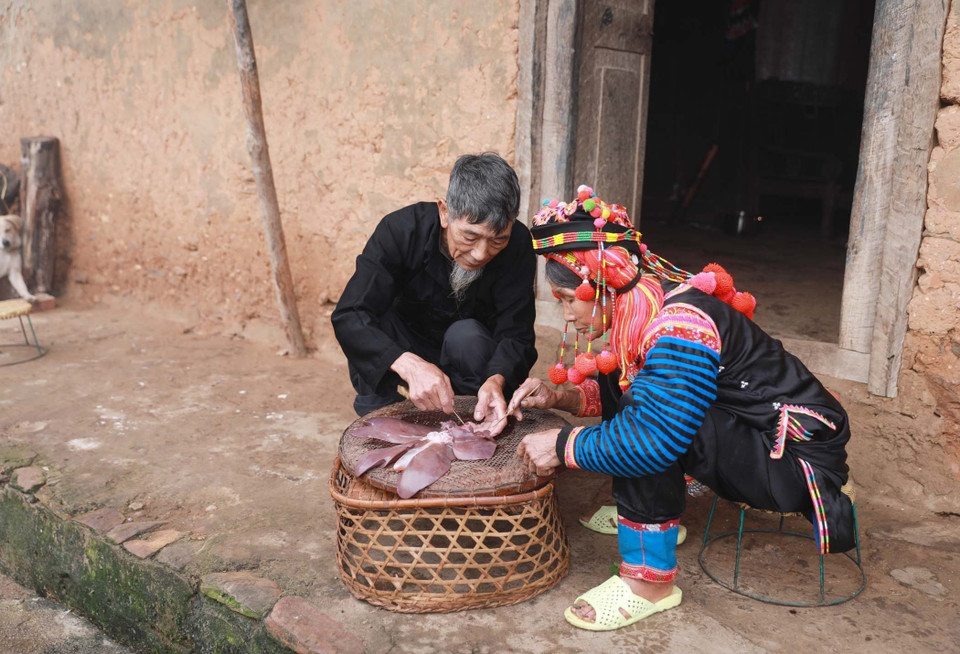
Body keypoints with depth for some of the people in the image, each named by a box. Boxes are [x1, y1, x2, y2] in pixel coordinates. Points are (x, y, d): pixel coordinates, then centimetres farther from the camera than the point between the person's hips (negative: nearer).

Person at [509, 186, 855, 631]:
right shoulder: (643, 308, 0)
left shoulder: (680, 328, -29)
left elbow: (654, 440, -35)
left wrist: (563, 445, -23)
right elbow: (620, 392, 13)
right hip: (749, 431, 10)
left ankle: (649, 582, -14)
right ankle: (657, 516, 20)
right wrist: (560, 398, -3)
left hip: (794, 456, -10)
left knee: (641, 432, -29)